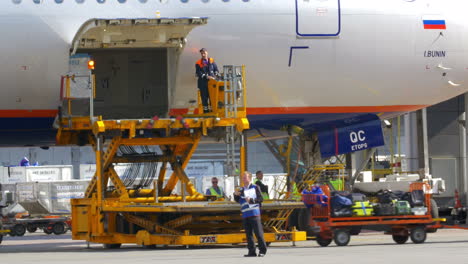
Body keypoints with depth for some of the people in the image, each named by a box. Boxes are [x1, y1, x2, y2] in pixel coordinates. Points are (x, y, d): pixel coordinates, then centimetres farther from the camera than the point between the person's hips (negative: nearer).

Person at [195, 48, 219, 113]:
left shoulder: (212, 61, 10)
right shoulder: (198, 63, 0)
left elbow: (216, 70, 12)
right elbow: (198, 73, -9)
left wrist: (214, 76, -7)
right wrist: (207, 77, -18)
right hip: (203, 83, -2)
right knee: (204, 97, 1)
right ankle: (205, 110, 7)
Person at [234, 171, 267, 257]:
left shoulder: (255, 187, 3)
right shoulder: (241, 190, 17)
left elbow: (261, 199, -3)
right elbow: (238, 200, 14)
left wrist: (251, 200, -14)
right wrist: (236, 195, -5)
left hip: (254, 213, -5)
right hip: (245, 215, 5)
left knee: (258, 232, -7)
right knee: (248, 234, 5)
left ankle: (262, 250, -2)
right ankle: (252, 251, 9)